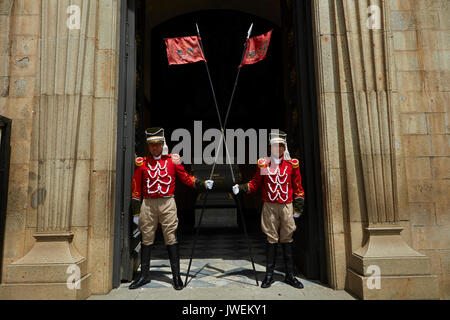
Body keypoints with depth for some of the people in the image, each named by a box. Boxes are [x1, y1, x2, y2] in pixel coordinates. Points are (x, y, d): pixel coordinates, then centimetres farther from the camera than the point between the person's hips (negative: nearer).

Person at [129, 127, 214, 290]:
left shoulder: (173, 159, 5)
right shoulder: (142, 162, 6)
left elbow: (185, 177, 10)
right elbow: (136, 188, 7)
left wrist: (203, 184, -5)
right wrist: (136, 212, 5)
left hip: (167, 203, -1)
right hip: (148, 204, 2)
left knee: (171, 238, 0)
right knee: (146, 239, 9)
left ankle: (176, 276, 10)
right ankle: (144, 275, 23)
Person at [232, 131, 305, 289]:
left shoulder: (292, 164, 4)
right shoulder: (263, 163, 4)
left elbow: (298, 187, 8)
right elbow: (255, 184, 8)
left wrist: (299, 207, 4)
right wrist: (242, 187, -9)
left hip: (287, 206, 1)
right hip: (269, 206, 0)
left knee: (287, 240, 7)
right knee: (271, 240, 4)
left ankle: (290, 275, 18)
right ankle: (269, 275, 15)